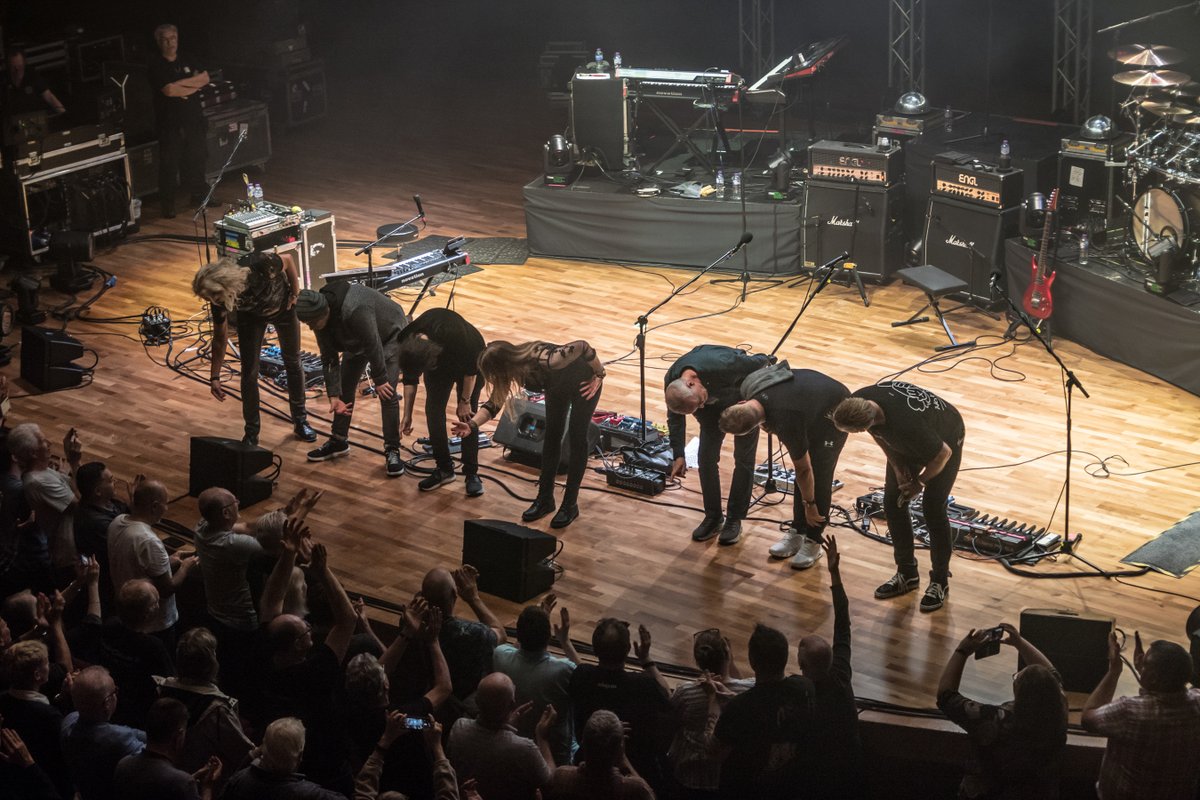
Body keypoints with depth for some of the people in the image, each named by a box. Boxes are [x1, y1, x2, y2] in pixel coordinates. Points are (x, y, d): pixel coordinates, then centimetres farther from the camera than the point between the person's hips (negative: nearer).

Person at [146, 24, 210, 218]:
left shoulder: (187, 60, 11)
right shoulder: (155, 65, -7)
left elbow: (205, 78, 0)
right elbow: (168, 90, -19)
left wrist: (181, 84, -11)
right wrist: (193, 86, -9)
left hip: (193, 118, 5)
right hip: (170, 122, -5)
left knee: (196, 158, 12)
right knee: (169, 164, -3)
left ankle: (198, 195, 26)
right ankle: (167, 204, 5)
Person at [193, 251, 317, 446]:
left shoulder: (259, 266, -44)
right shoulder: (218, 299, -32)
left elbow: (288, 259, -21)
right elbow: (220, 338, -17)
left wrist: (295, 293, -17)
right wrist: (215, 377, -15)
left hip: (283, 307, -1)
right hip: (251, 316, 1)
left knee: (293, 363, 11)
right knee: (249, 372, -5)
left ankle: (300, 421, 27)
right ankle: (251, 433, 8)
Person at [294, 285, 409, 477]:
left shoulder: (355, 311, -45)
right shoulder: (320, 318, -19)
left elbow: (373, 346, -34)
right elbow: (329, 358, -12)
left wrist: (380, 379, -22)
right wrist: (334, 395, -18)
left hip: (389, 335, -7)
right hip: (358, 341, 7)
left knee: (387, 393, -16)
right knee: (344, 389, 7)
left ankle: (392, 451, -8)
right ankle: (338, 441, 23)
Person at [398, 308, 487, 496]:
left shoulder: (455, 335, -45)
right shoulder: (406, 343, -29)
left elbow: (471, 369, -25)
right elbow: (409, 378, -10)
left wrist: (465, 401, -16)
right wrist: (407, 415, -5)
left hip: (467, 358, -4)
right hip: (439, 360, 4)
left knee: (467, 414, -10)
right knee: (433, 410, -5)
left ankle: (472, 473, -2)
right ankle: (444, 469, 8)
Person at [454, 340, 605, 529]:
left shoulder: (546, 362, -45)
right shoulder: (510, 366, -26)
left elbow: (582, 346, -34)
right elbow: (494, 403, -19)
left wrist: (599, 375, -21)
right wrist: (472, 424, -36)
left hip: (583, 381, -6)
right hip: (557, 385, 6)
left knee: (577, 437, -2)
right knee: (551, 436, 9)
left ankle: (570, 504, 6)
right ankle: (545, 498, 19)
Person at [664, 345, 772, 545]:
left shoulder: (723, 367, -45)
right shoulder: (672, 382, -29)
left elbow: (758, 363, -25)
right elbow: (675, 418, -10)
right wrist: (678, 455, -17)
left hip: (744, 395, -4)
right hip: (714, 400, 4)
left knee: (743, 458, -2)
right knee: (706, 457, 1)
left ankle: (734, 519, 9)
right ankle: (713, 517, 15)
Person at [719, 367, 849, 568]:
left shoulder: (786, 423, -40)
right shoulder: (749, 387, -23)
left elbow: (804, 469, -24)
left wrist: (810, 506, -11)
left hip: (835, 413, -8)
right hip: (813, 396, 8)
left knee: (819, 475, -9)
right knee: (802, 472, 7)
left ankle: (813, 541, 2)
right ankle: (797, 532, 17)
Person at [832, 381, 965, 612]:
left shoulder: (907, 426, -46)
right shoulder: (860, 401, -27)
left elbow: (943, 453, -29)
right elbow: (877, 432, -4)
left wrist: (920, 482, -13)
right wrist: (897, 467, -8)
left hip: (946, 439, -7)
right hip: (907, 443, 7)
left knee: (932, 508, -9)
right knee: (892, 502, 3)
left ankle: (940, 582, 7)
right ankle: (907, 573, 17)